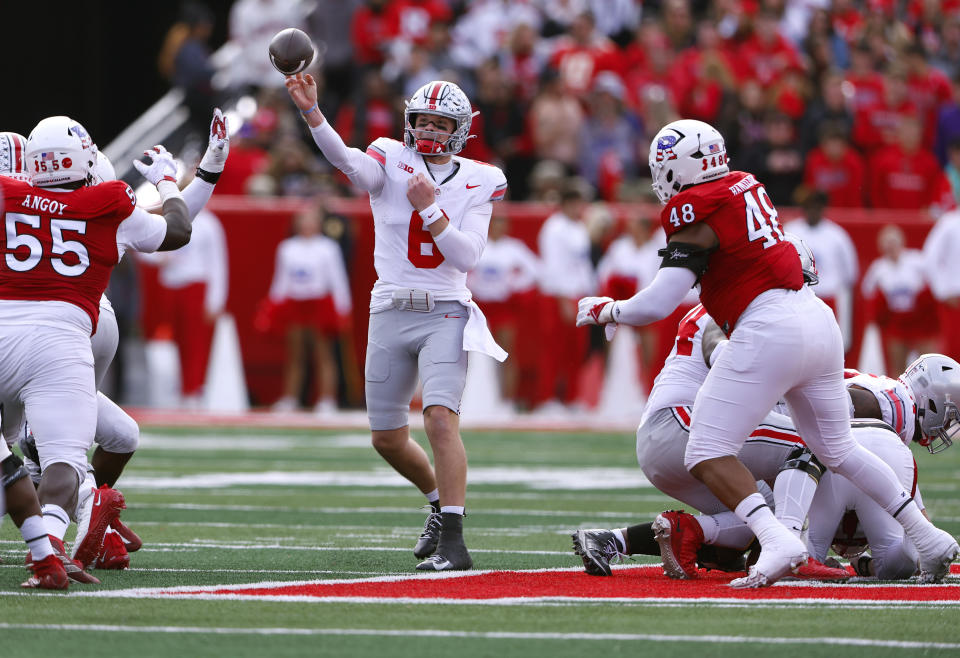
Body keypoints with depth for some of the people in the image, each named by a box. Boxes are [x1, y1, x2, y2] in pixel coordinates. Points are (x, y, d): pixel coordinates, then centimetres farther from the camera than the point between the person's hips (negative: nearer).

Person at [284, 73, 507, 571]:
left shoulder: (476, 184, 3)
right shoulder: (391, 163, 0)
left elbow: (467, 257, -7)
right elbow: (347, 160, -22)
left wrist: (430, 208, -18)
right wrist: (309, 110, -40)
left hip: (445, 315, -2)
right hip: (391, 314, 2)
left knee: (440, 418, -22)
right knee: (388, 439, 11)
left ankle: (452, 542, -21)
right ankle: (440, 500, 40)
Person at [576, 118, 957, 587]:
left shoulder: (696, 216, -9)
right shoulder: (746, 185, 13)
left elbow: (658, 304, -12)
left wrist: (605, 311, 4)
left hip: (769, 328, -8)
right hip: (818, 320, 8)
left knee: (707, 456, -7)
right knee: (837, 451, 23)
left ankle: (777, 541, -27)